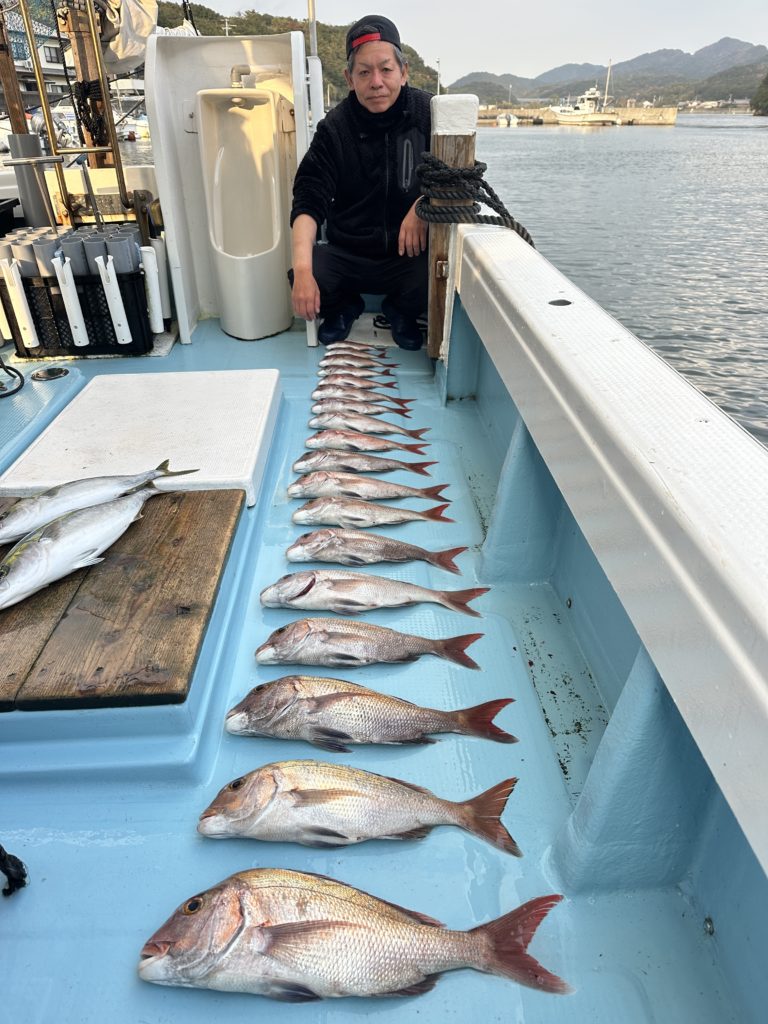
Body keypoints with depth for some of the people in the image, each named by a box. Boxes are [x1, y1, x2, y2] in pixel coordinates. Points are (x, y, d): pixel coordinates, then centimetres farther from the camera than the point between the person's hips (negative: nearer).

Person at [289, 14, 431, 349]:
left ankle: (400, 311, 8)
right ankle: (343, 307, 12)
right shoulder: (335, 127, -5)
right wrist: (303, 268, -28)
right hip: (347, 255, 1)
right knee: (301, 275, -27)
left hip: (409, 254, 0)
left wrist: (425, 203, -25)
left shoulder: (426, 112, -4)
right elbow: (309, 201, -12)